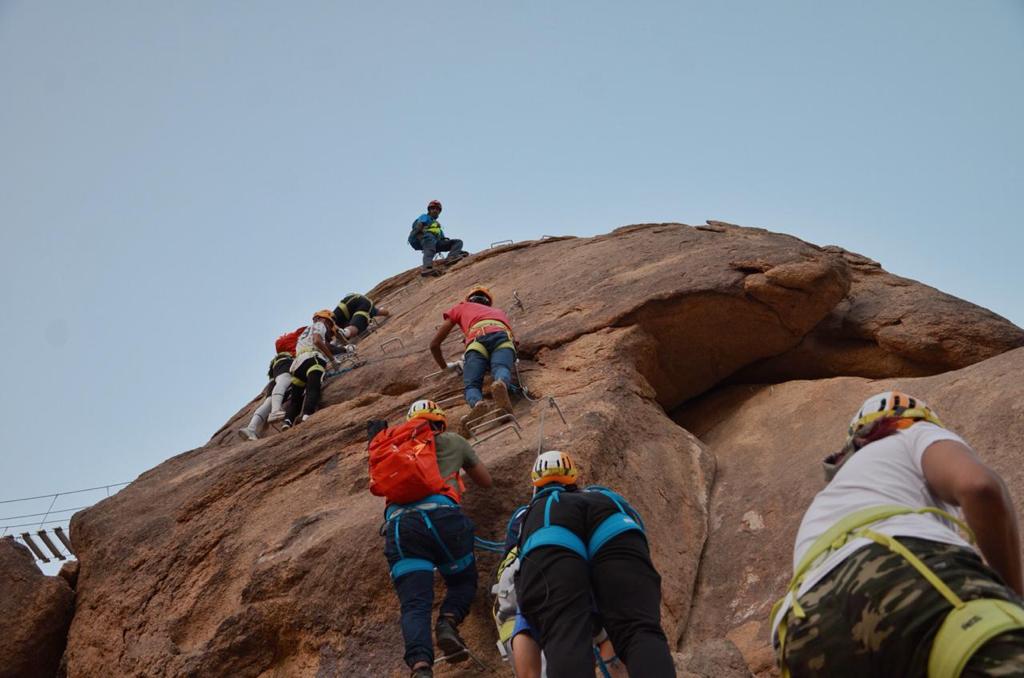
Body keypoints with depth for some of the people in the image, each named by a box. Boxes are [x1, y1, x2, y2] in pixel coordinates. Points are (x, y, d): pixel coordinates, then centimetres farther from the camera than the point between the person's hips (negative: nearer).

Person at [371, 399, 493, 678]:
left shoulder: (395, 448, 32)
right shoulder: (453, 441, 26)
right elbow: (486, 481, 39)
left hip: (398, 522, 2)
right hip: (441, 514, -2)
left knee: (414, 604, -3)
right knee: (463, 581, 20)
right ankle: (448, 621, -11)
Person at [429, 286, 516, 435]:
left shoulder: (460, 307, 39)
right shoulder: (499, 312, 47)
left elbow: (434, 344, 36)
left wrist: (445, 367, 49)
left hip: (478, 338, -1)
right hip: (503, 335, 1)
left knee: (471, 384, -11)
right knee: (501, 369, -26)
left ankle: (477, 403, -47)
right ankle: (501, 384, -63)